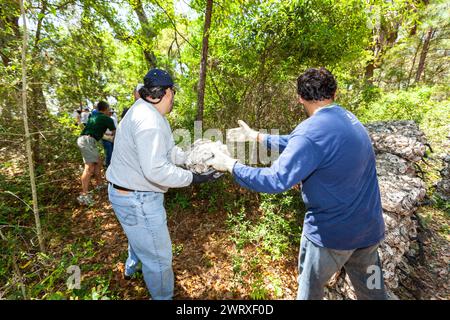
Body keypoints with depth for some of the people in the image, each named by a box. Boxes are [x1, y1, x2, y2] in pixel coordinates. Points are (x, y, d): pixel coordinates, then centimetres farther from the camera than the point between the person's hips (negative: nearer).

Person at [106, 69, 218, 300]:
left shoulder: (144, 112, 7)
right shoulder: (149, 121, -27)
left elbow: (167, 151, 7)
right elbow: (156, 171, -33)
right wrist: (193, 178, -23)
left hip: (131, 192, 11)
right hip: (137, 200, -11)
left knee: (141, 236, 36)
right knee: (159, 256, 6)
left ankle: (131, 268, 64)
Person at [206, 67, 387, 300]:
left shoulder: (311, 131, -27)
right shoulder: (347, 119, 2)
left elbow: (275, 180, -29)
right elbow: (295, 144, 6)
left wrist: (230, 164, -18)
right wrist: (256, 136, 9)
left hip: (331, 233, -7)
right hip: (369, 228, 8)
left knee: (310, 289, 20)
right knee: (371, 290, 29)